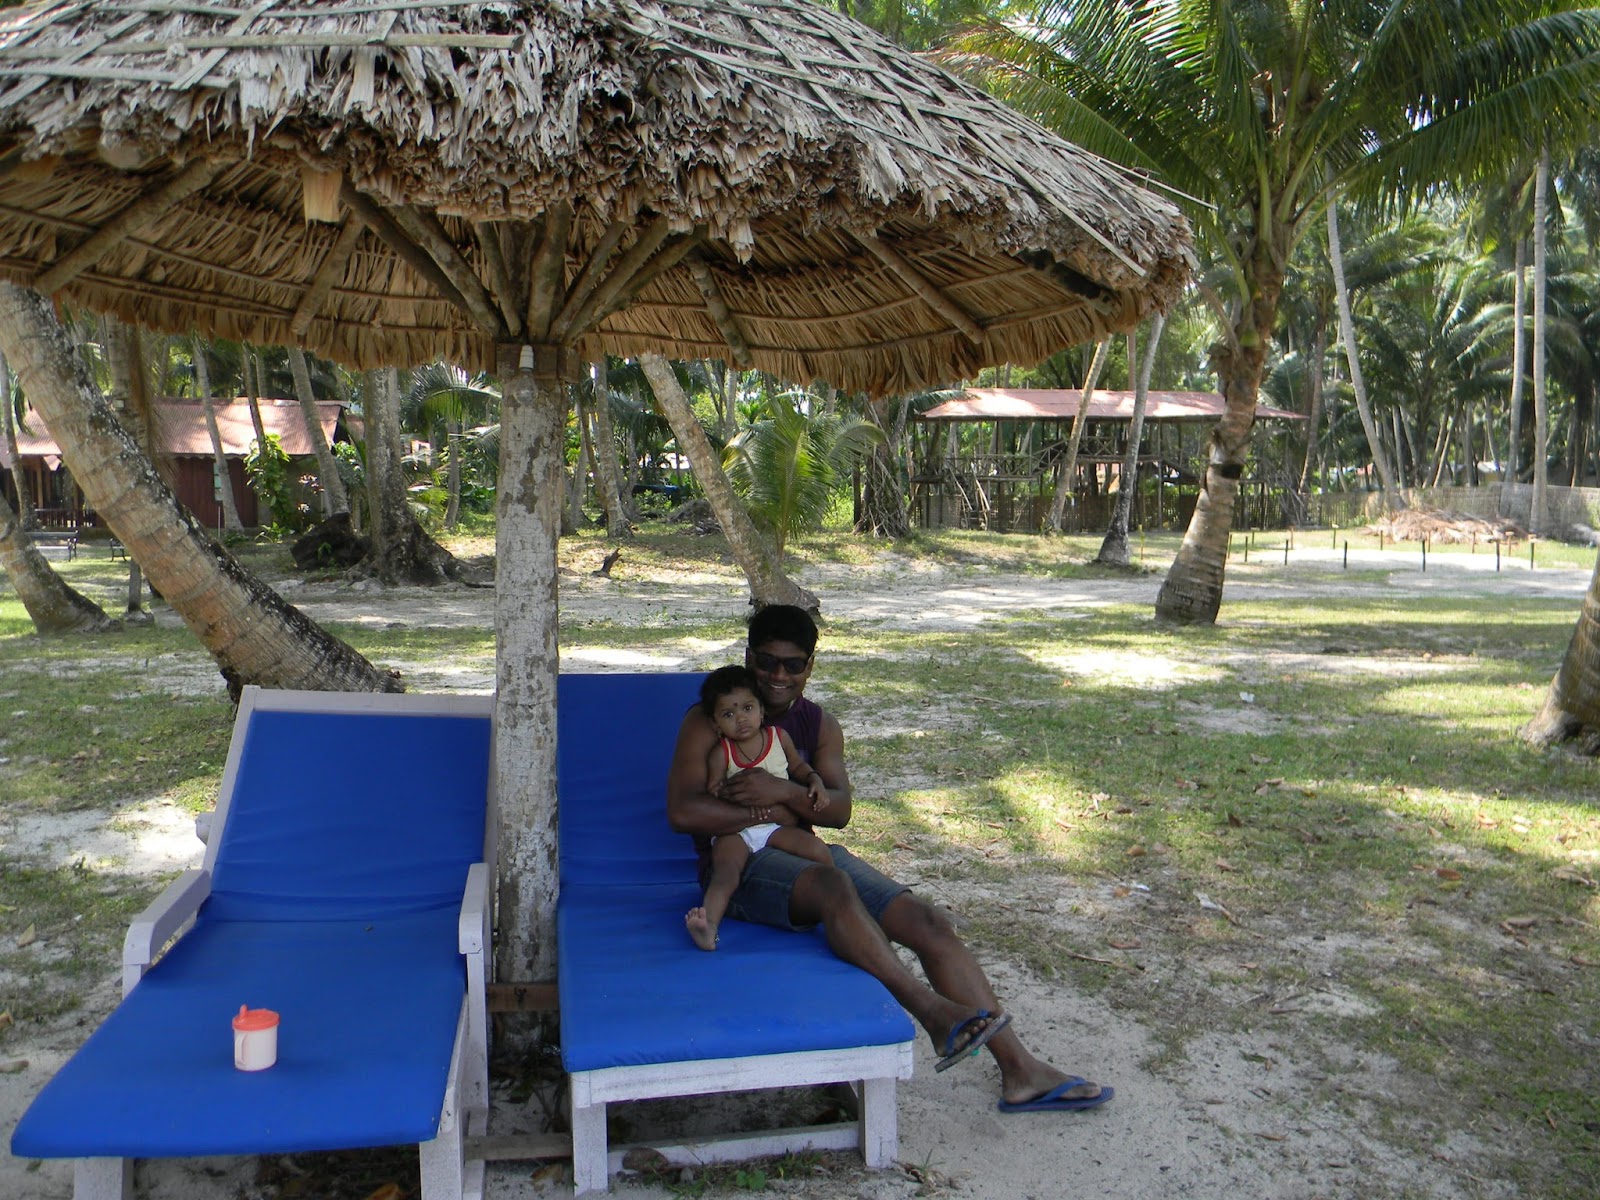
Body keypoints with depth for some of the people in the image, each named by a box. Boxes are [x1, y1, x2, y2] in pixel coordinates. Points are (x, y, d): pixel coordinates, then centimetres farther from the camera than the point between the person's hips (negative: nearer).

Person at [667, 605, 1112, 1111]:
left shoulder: (818, 724, 13)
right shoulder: (708, 721, -2)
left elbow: (839, 809, 0)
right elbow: (683, 810, -15)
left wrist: (784, 792, -20)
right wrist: (771, 813, -11)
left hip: (807, 854, 6)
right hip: (740, 866, -5)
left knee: (928, 922, -14)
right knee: (832, 886, -40)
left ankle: (1020, 1070, -15)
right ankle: (931, 1011, -41)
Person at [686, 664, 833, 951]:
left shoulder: (778, 736, 5)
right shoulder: (721, 753, -2)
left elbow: (797, 765, 21)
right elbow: (710, 792, -2)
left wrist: (816, 781, 3)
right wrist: (720, 792, -25)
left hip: (776, 824, 3)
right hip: (734, 830, -2)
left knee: (818, 850, -19)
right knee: (726, 868, -30)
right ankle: (709, 926, -46)